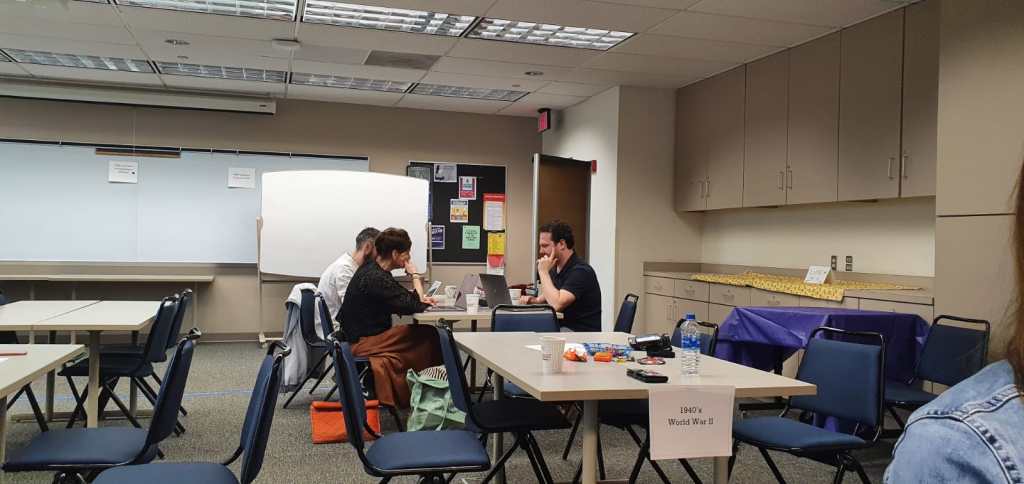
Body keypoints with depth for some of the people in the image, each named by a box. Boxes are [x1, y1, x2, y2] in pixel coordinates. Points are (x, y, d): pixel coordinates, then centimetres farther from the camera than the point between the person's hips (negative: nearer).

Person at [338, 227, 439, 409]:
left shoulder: (372, 269, 8)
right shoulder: (376, 278, -24)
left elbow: (399, 300, 16)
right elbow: (413, 307, -23)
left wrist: (419, 299, -2)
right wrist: (415, 275, -10)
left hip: (362, 336, 10)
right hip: (363, 343, -10)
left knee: (424, 334, 6)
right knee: (428, 336, -10)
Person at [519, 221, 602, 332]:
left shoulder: (581, 271, -18)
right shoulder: (555, 269, 8)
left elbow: (557, 304, -29)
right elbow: (550, 295, 27)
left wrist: (543, 272, -19)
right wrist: (536, 300, 4)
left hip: (581, 332, -8)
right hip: (562, 327, 8)